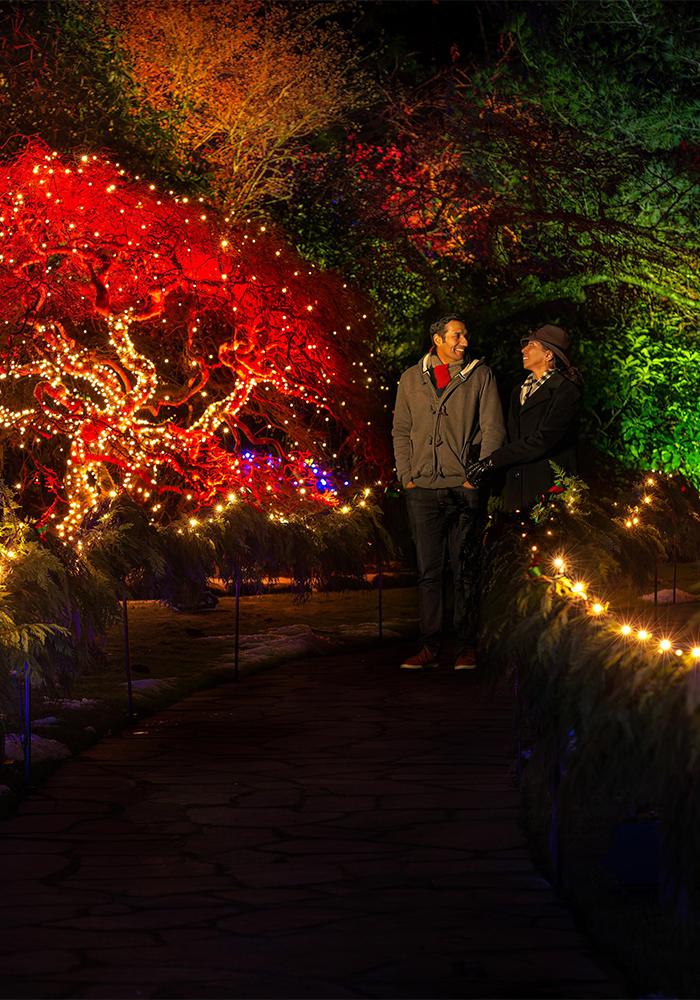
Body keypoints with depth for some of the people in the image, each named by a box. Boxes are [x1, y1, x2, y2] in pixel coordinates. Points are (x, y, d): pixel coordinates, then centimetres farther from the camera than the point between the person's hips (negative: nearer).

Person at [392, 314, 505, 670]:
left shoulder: (480, 375, 6)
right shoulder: (412, 378, 12)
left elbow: (493, 429, 2)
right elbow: (401, 431, 14)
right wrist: (406, 476, 4)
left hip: (465, 486, -2)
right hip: (423, 490, 2)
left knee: (464, 570, 1)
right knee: (428, 570, 2)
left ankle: (466, 647, 6)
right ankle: (429, 647, 6)